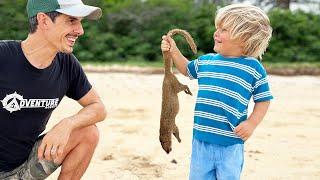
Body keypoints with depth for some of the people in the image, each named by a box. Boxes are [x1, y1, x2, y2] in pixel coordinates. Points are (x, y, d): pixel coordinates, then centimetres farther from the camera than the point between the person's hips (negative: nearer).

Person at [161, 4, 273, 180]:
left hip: (230, 144, -4)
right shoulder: (205, 61, 6)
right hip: (201, 140, 4)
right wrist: (174, 51, 13)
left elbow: (263, 100, -1)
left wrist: (251, 123, -14)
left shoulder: (253, 68, -7)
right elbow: (187, 69, 27)